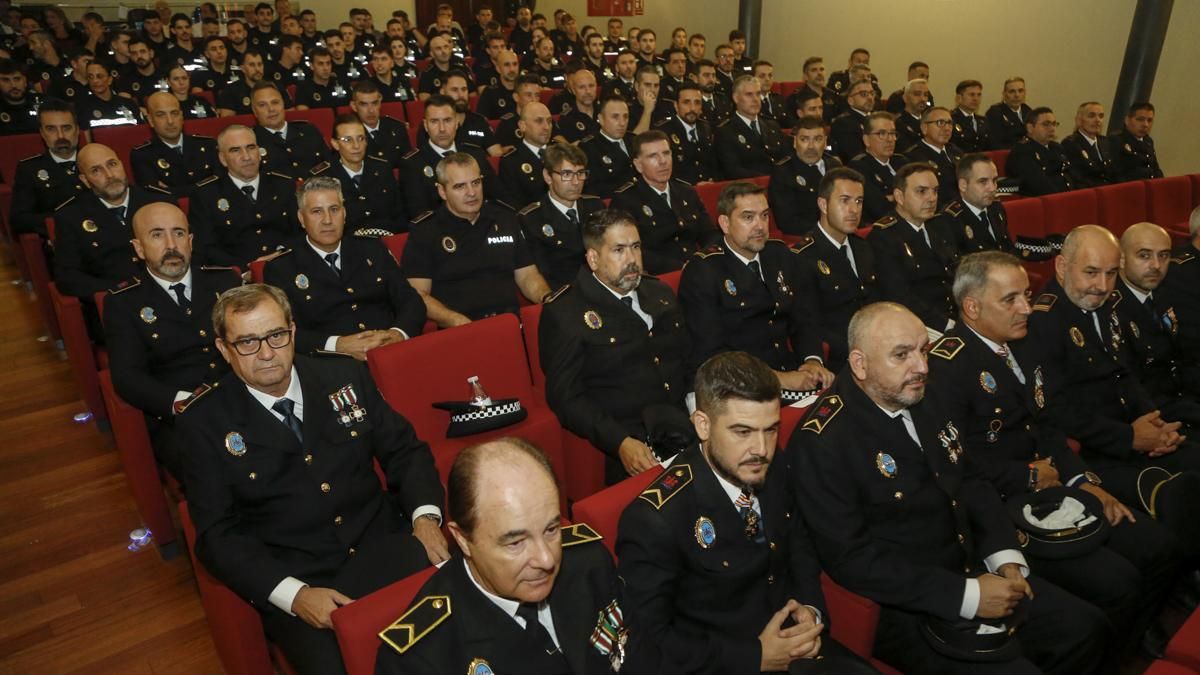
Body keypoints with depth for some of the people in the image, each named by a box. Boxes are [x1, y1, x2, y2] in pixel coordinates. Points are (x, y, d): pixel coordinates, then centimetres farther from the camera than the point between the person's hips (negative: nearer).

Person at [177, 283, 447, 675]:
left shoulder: (344, 377, 5)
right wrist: (294, 593, -17)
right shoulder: (204, 421, -2)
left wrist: (425, 515, -10)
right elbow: (217, 534, -3)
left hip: (382, 547, 2)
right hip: (293, 580, -2)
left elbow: (404, 450, 9)